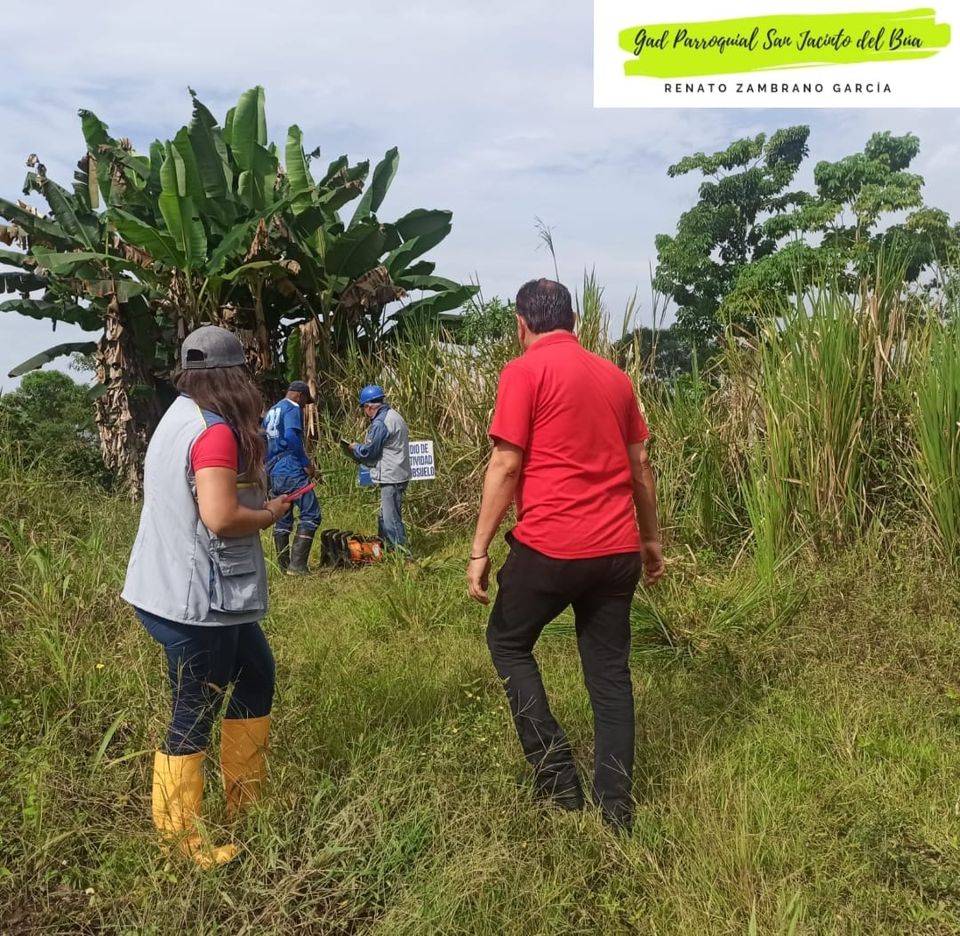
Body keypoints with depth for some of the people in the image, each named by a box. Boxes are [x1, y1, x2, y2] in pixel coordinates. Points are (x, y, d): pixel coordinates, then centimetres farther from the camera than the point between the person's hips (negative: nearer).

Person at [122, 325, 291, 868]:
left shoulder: (182, 418, 10)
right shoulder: (216, 431, -20)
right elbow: (220, 518, -28)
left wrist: (258, 502, 9)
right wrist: (268, 515, -10)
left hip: (181, 588, 10)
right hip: (197, 599, -10)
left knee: (256, 676, 21)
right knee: (196, 715, 3)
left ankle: (245, 799, 35)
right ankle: (178, 837, 21)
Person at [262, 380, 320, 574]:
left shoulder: (271, 411, 20)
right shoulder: (293, 409, -6)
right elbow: (291, 437, -22)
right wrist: (307, 463, -16)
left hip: (273, 474, 9)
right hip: (291, 471, -9)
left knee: (282, 519, 14)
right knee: (310, 514, -8)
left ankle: (284, 565, 16)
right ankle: (297, 564, -15)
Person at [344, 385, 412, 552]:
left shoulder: (380, 423, -18)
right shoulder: (393, 416, 14)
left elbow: (367, 452, -14)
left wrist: (354, 447, 6)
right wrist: (360, 447, 19)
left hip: (391, 477, -10)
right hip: (397, 475, 10)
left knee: (391, 518, -7)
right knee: (384, 517, 17)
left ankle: (402, 552, -4)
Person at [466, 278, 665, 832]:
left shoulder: (524, 372, -5)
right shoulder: (615, 376, 13)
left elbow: (506, 466, -10)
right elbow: (640, 465, 15)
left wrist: (480, 550, -5)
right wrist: (652, 540, 24)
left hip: (550, 546, -5)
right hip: (617, 548, 6)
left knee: (508, 642, 17)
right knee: (610, 671, 14)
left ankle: (558, 779, 13)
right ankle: (616, 808, 19)